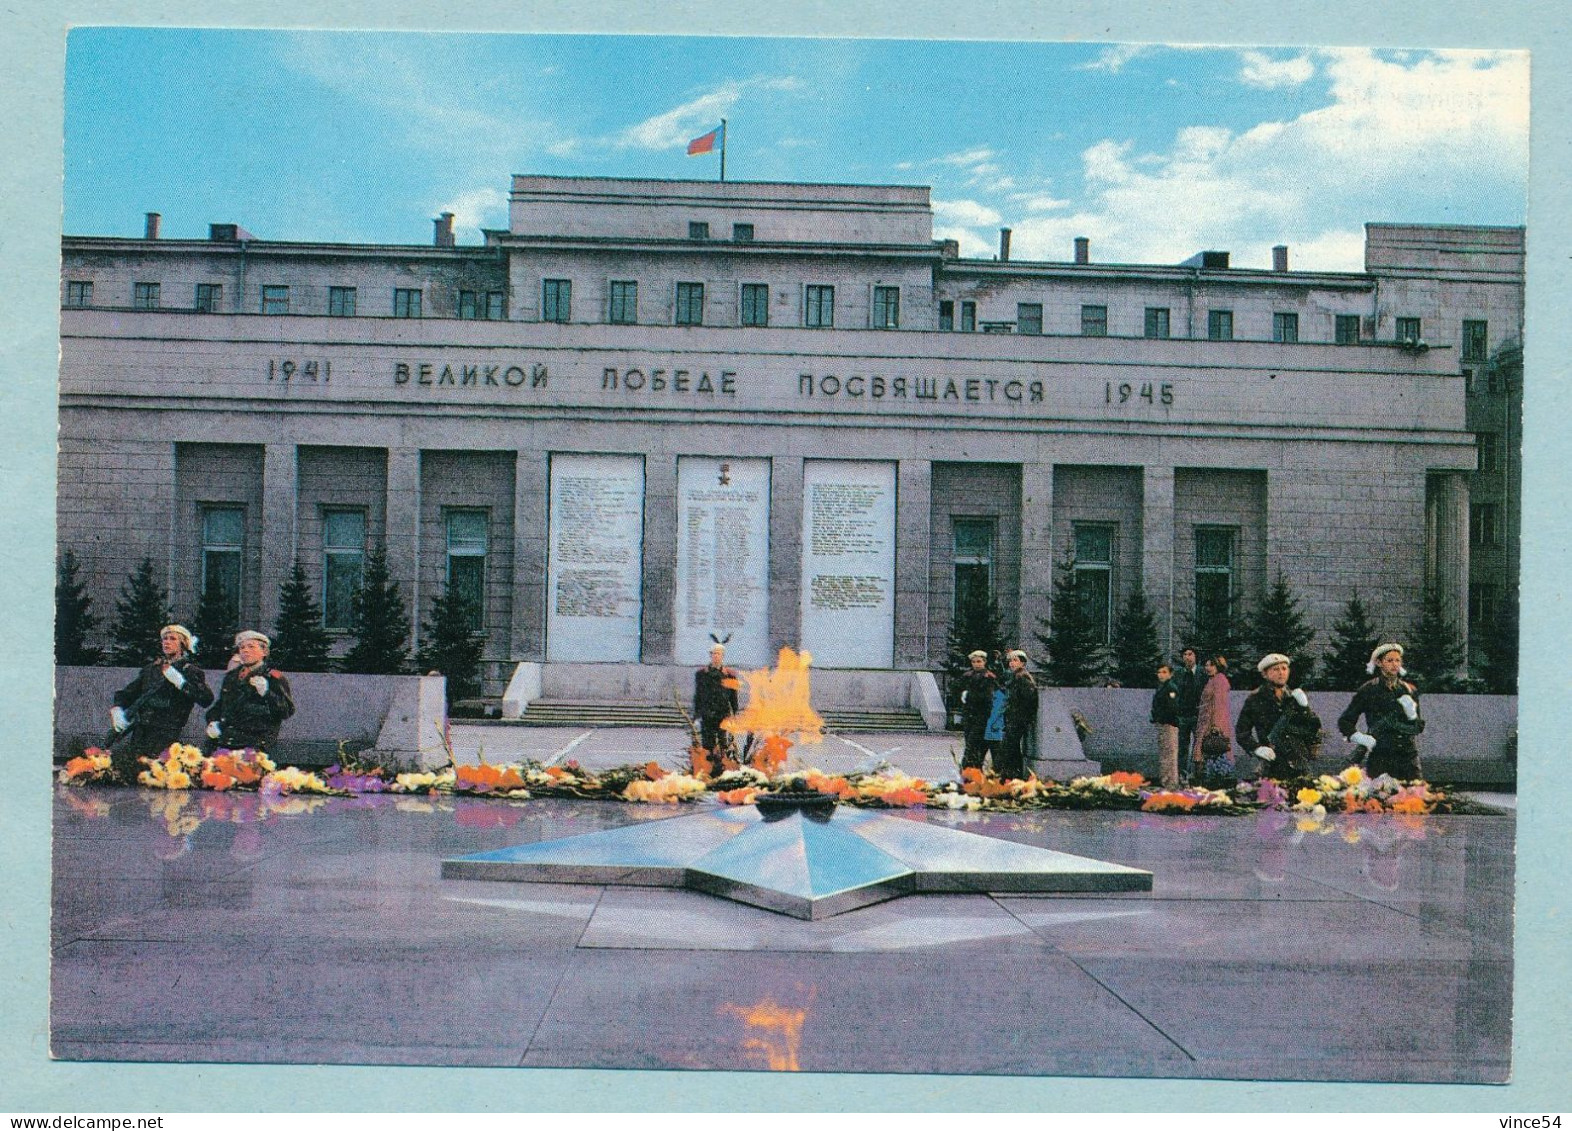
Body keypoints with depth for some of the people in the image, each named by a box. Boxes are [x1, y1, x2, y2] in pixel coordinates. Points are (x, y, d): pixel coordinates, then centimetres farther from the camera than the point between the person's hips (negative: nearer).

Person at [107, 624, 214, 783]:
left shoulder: (190, 670, 7)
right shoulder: (151, 669, 25)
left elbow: (207, 698, -10)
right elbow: (127, 693, 24)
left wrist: (179, 681, -16)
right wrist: (117, 709, 2)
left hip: (163, 732, -5)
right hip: (138, 727, 5)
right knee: (111, 756, -16)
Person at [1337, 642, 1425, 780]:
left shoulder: (1410, 690, 12)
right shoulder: (1368, 690, 2)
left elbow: (1418, 728, 13)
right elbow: (1344, 722, 5)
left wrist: (1412, 715, -7)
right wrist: (1360, 738, -9)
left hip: (1408, 757, 3)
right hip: (1380, 757, -3)